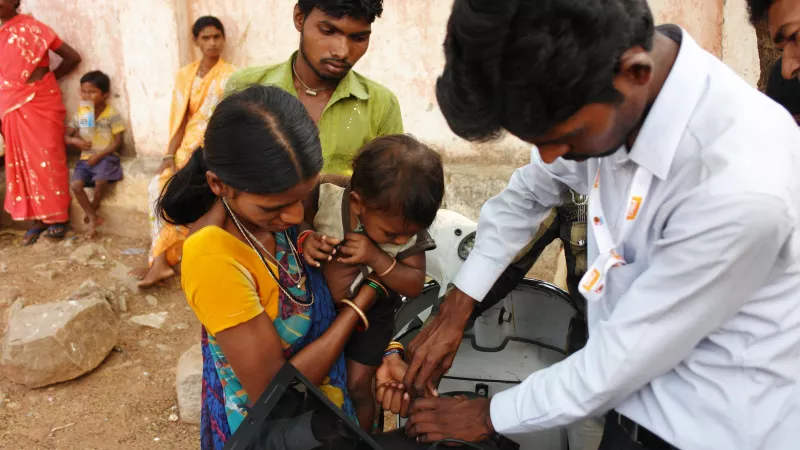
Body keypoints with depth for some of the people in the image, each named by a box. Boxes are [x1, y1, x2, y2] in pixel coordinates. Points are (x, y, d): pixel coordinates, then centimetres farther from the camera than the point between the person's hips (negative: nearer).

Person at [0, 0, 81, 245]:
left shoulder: (32, 28, -5)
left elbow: (73, 57, -4)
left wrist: (49, 77, 5)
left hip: (40, 103, -5)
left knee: (47, 159, -2)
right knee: (22, 161, 7)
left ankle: (57, 218, 5)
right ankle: (38, 218, 14)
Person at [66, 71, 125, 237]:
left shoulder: (112, 114, -6)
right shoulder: (79, 115, 8)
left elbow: (118, 142, -8)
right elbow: (66, 136, 14)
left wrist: (99, 155, -17)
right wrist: (75, 140, -10)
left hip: (105, 156, -4)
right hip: (85, 158, 4)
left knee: (101, 180, -31)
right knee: (76, 185, -20)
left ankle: (93, 207, 2)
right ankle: (93, 218, -5)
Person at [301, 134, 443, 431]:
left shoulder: (411, 232, -24)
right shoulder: (325, 198, -30)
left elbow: (414, 286, -20)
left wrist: (377, 258, -36)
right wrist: (305, 239, -38)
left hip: (371, 310, 0)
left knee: (357, 386, 3)